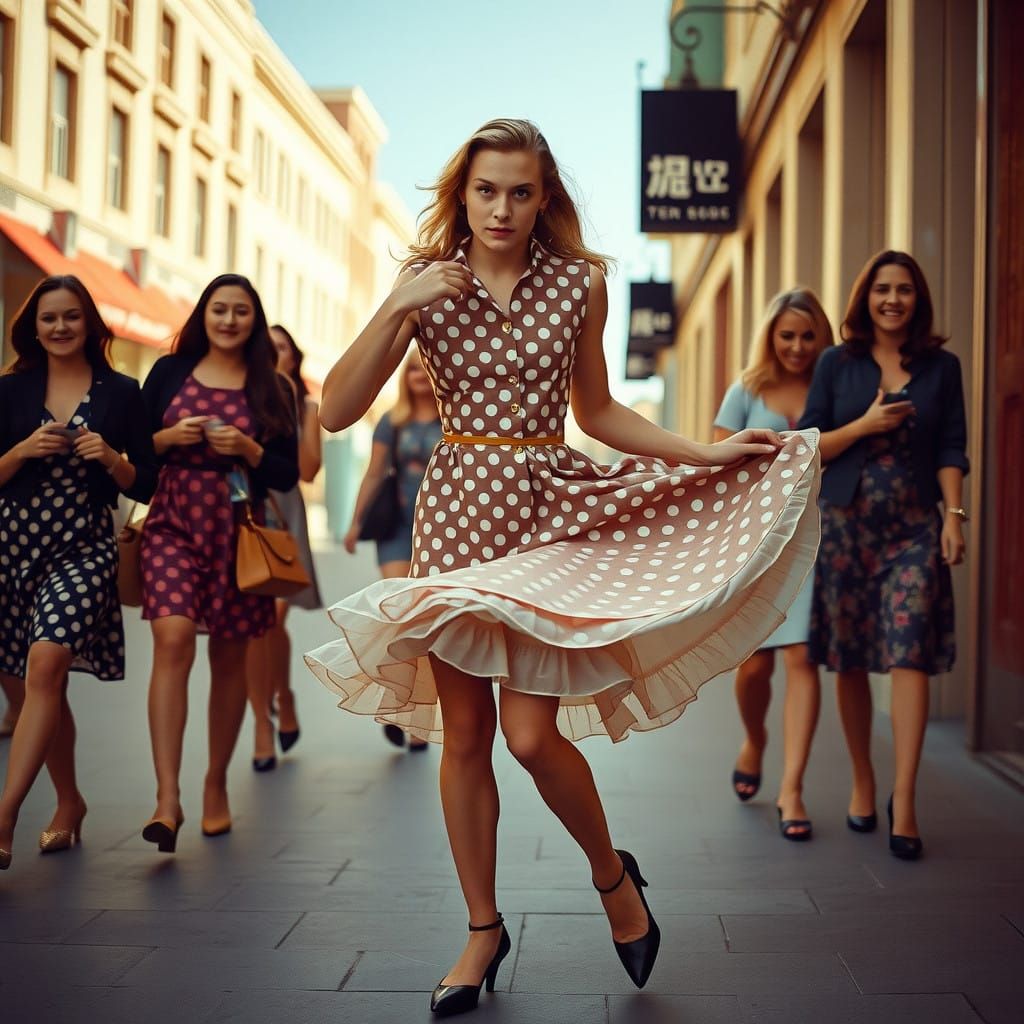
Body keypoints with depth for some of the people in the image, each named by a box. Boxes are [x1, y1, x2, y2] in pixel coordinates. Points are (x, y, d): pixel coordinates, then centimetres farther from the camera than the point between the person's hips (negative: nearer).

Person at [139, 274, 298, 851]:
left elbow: (288, 476, 6)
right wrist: (170, 437, -8)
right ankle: (168, 798, -22)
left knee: (230, 657, 7)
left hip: (239, 532, 1)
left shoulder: (273, 388, 8)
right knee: (173, 640, -19)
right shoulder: (170, 372, 8)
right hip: (173, 525, -1)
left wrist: (248, 450, -11)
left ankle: (217, 784, 23)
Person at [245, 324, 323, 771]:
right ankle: (262, 723, 3)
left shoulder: (306, 406, 11)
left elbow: (307, 470, -1)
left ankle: (284, 697, 16)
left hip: (282, 512, 0)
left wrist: (288, 412, -4)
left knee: (273, 617, -11)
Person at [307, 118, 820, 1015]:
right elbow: (336, 412, -6)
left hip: (554, 510, -1)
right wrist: (397, 309, -17)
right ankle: (484, 929, 23)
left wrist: (706, 453, 6)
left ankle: (613, 875, 19)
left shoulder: (578, 284, 3)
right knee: (463, 733, 5)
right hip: (457, 512, 1)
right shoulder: (425, 284, 1)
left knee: (531, 730, -11)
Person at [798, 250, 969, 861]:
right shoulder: (837, 364, 7)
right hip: (846, 524, 1)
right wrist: (865, 425, -9)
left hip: (914, 529, -1)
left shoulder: (941, 367, 9)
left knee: (910, 655, -12)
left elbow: (950, 449, 6)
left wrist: (954, 514, -5)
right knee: (849, 660, 5)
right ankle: (863, 783, 22)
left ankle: (904, 800, -10)